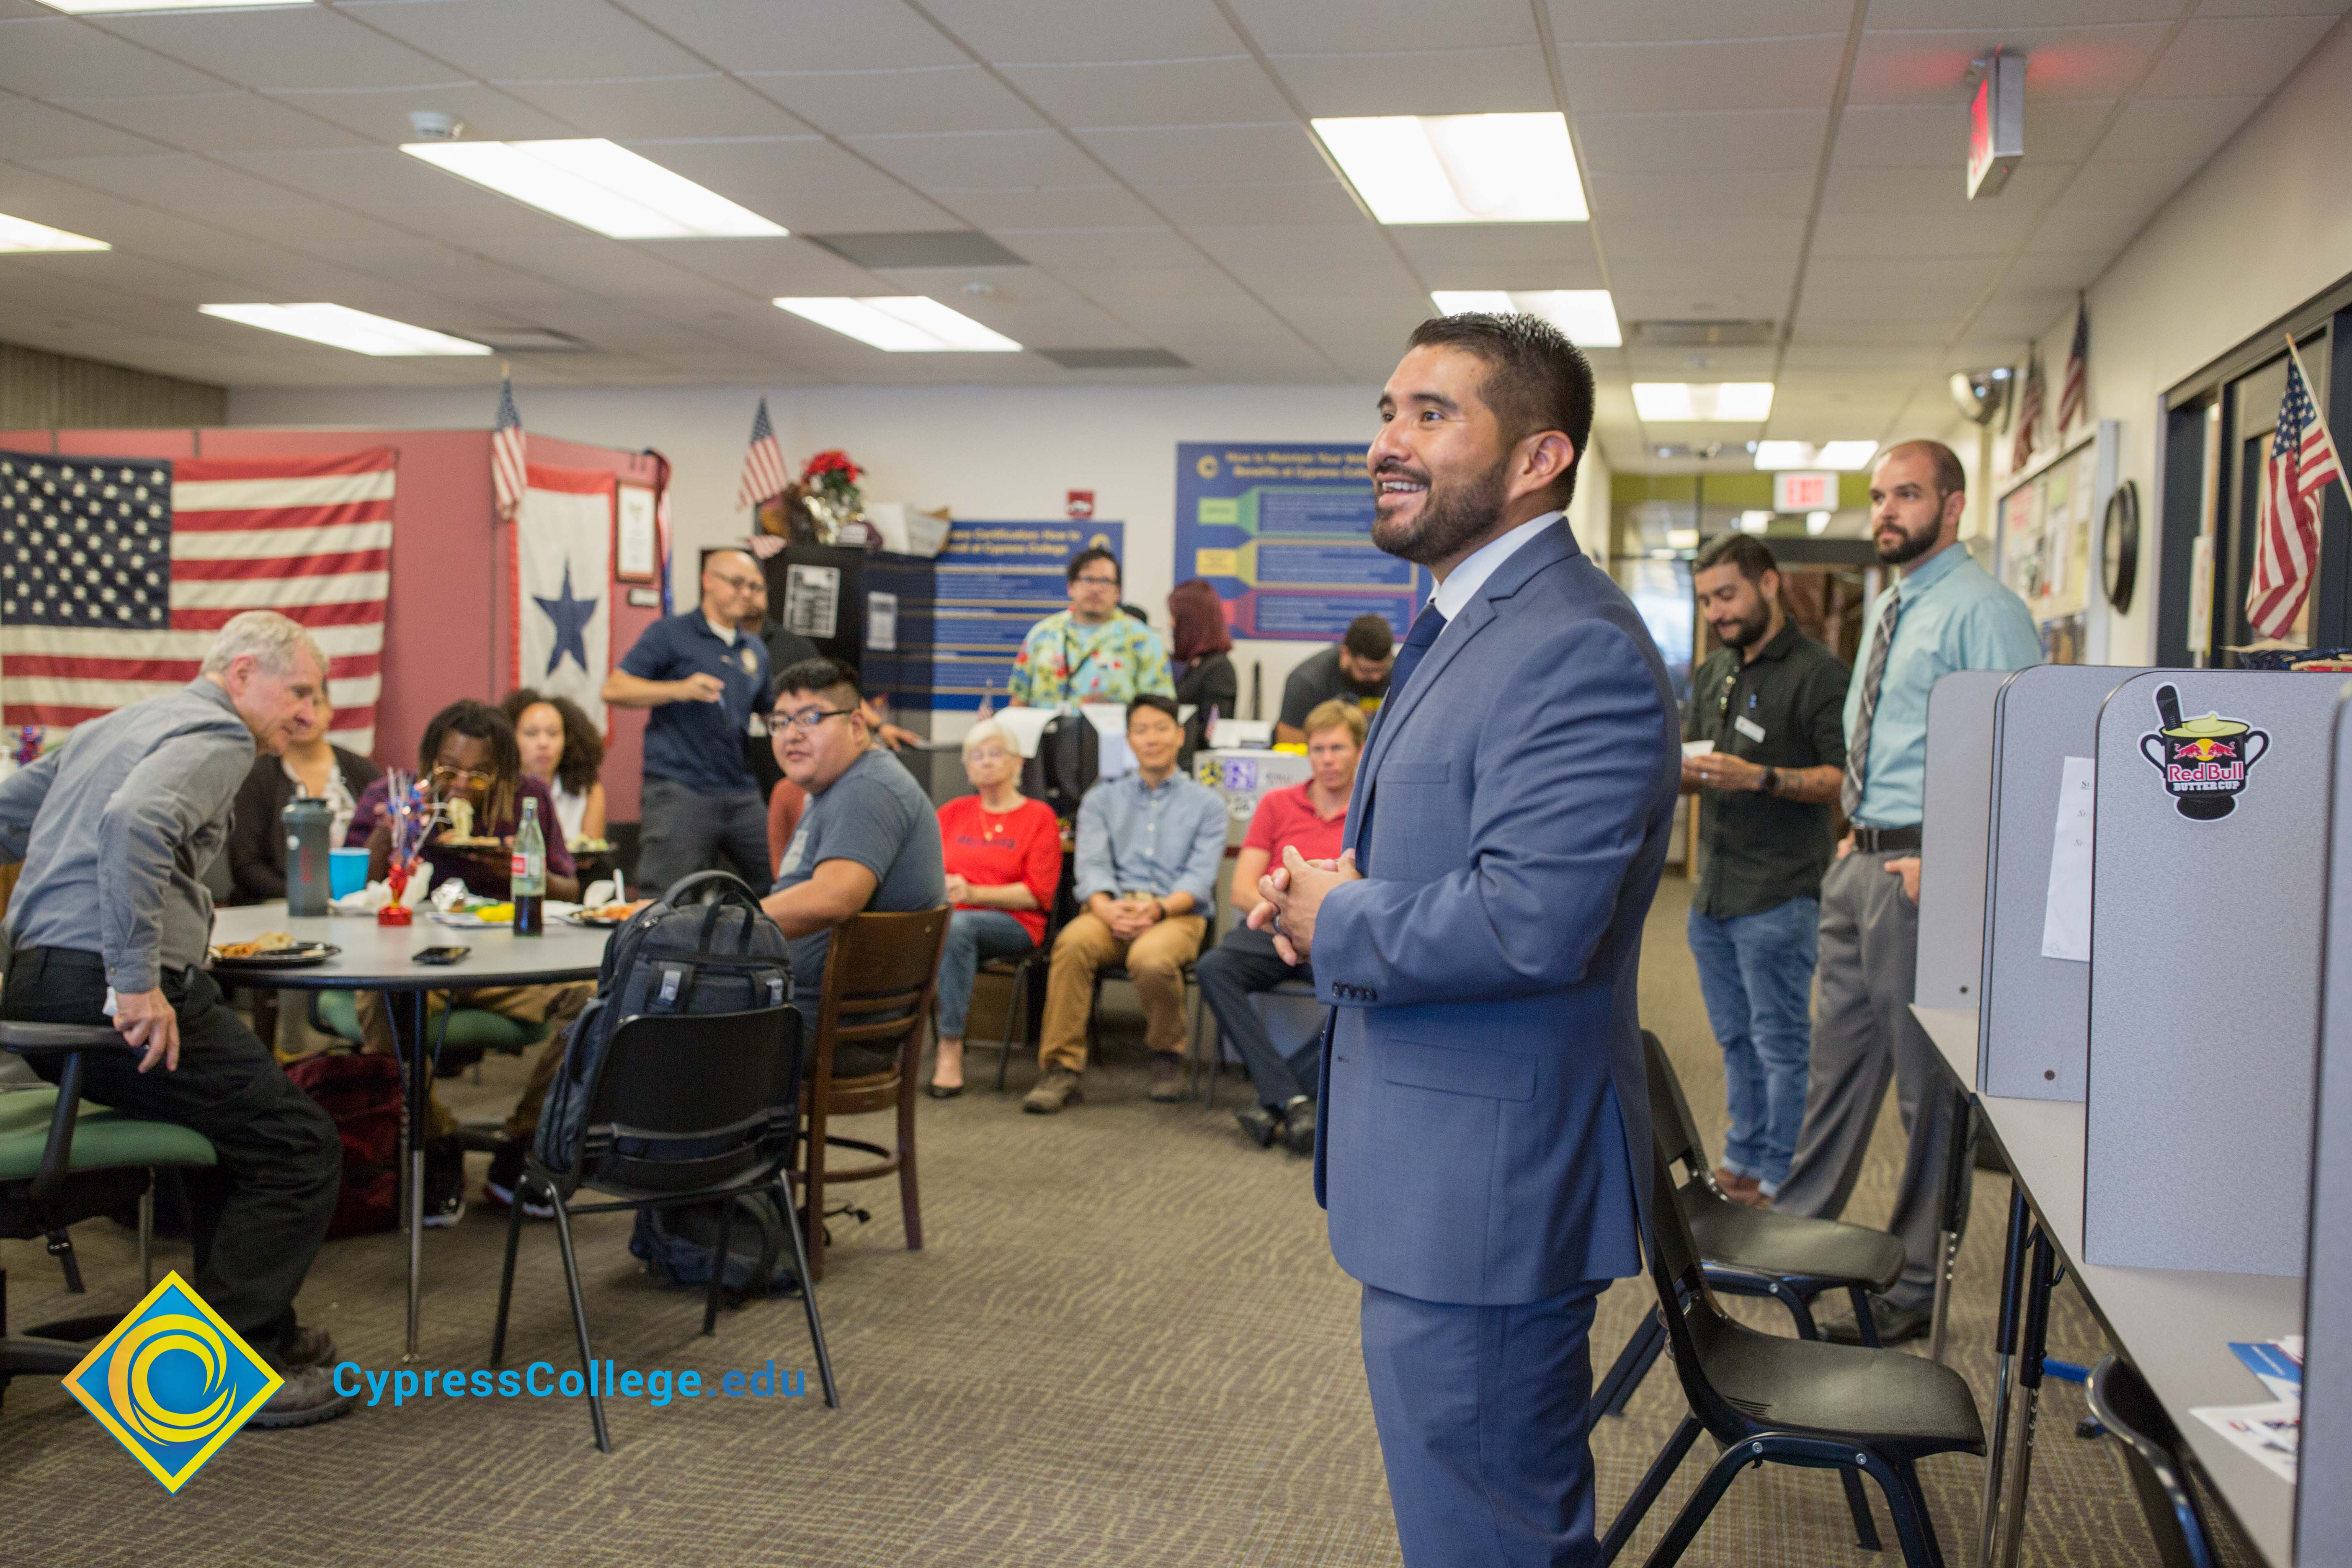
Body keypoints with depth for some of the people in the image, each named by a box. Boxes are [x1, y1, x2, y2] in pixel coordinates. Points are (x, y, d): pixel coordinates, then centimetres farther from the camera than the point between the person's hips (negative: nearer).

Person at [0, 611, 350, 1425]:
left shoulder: (110, 725, 23)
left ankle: (255, 1323, 32)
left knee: (239, 1117, 27)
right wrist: (136, 979, -25)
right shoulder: (217, 735, -7)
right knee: (299, 1148, -1)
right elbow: (134, 821, -26)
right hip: (108, 994, -10)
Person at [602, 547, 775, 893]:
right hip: (680, 790, -6)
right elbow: (614, 689, -6)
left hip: (742, 794, 6)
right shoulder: (671, 634, 1)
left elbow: (772, 712, 30)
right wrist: (679, 689, -19)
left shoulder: (755, 650, 19)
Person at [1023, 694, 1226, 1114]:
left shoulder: (1206, 804, 15)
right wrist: (1108, 909, -18)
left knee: (1152, 959, -37)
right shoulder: (1101, 799, 20)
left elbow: (1201, 877, 1)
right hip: (1112, 908, 2)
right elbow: (1092, 865, 5)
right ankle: (1061, 1070, -27)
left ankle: (1165, 1055, -7)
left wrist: (1158, 909, -19)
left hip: (1177, 913, -2)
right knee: (1073, 943, -34)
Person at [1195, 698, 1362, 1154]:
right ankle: (1291, 1100, -35)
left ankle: (1271, 1099, -29)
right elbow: (1243, 888, 9)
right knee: (1215, 967, -31)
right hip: (1272, 930, 2)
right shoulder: (1277, 804, 17)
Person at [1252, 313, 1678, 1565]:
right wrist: (1330, 884, 4)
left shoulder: (1576, 650, -22)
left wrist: (1330, 923, -15)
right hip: (1436, 1179, 11)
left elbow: (1532, 921, -31)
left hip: (1486, 1192, -11)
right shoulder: (1460, 626, 14)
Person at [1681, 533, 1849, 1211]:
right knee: (1736, 1040, 16)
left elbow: (1845, 778, -14)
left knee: (1780, 1044, 0)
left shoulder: (1818, 672, -8)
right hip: (1713, 892, 8)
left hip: (1779, 895, -7)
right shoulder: (1713, 674, 16)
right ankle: (1740, 1163, 26)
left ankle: (1779, 1181, 8)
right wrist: (1675, 772, -1)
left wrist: (1760, 778, -25)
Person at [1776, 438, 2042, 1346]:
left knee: (1931, 1085, 1)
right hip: (1861, 863, 9)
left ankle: (1915, 1289, 11)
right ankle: (1798, 1232, 33)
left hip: (1922, 872, -9)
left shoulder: (1982, 611, -13)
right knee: (1838, 1062, 19)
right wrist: (1857, 833, 16)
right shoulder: (1890, 609, 16)